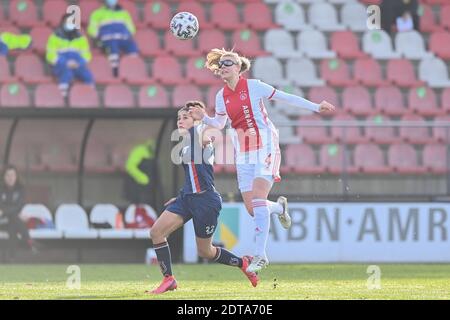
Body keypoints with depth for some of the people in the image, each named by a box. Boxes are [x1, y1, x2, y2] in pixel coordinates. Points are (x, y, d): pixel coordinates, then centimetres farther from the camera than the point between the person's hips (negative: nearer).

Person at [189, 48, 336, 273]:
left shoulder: (253, 86, -8)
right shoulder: (221, 96, 6)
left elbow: (285, 98, -2)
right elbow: (219, 124, 21)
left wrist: (316, 107, -2)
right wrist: (203, 118, 1)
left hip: (265, 147, -5)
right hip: (243, 154, 5)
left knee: (258, 198, -21)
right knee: (251, 208, -1)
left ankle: (260, 255, -20)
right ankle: (279, 207, 35)